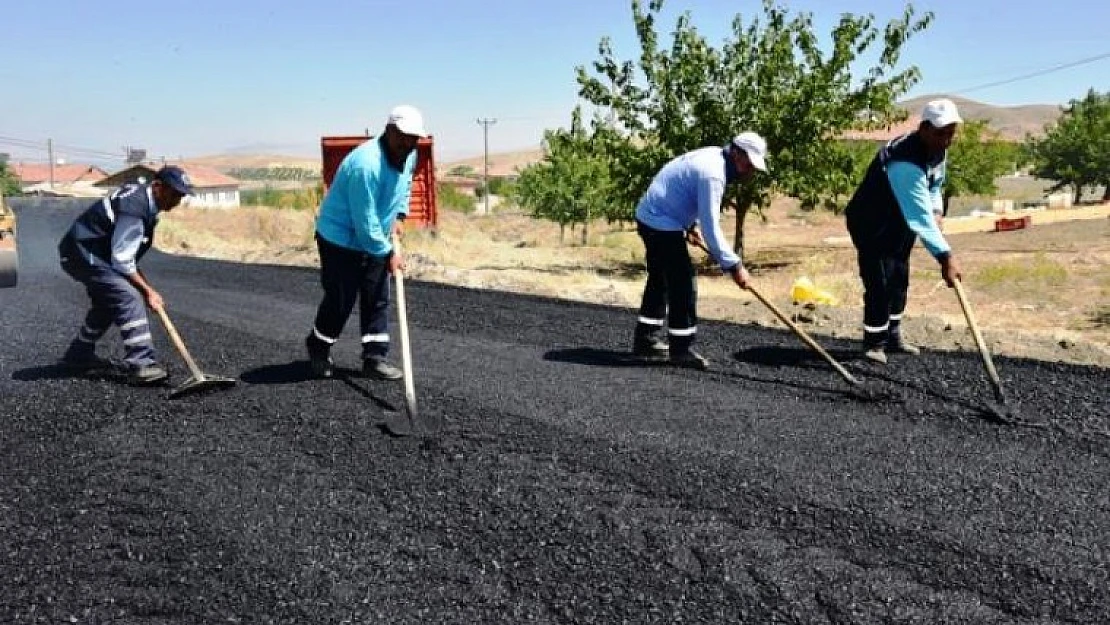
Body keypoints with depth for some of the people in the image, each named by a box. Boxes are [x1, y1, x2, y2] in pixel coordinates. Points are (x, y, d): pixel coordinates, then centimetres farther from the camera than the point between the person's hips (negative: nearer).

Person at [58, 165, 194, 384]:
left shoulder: (142, 198, 6)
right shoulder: (135, 207, -25)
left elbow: (125, 252, 16)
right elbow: (121, 261, -24)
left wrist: (146, 286, 12)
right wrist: (148, 291, -16)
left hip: (84, 251, 11)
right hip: (83, 254, -11)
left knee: (108, 301, 21)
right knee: (128, 298, -20)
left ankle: (79, 356, 37)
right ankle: (140, 364, -23)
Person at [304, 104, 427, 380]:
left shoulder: (409, 156, -5)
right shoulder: (366, 164, -32)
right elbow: (365, 223, -29)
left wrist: (398, 216, 5)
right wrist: (389, 254, -20)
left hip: (375, 240, 8)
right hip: (340, 239, -8)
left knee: (378, 299, 5)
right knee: (341, 300, 1)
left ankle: (374, 357, 11)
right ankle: (318, 348, 26)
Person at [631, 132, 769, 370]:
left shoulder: (714, 156, 7)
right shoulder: (712, 174, -23)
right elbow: (710, 227, -29)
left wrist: (689, 226, 16)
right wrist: (733, 265, -28)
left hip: (650, 217, 11)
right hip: (661, 223, -11)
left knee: (660, 280, 19)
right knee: (683, 284, -8)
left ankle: (645, 340, 28)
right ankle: (680, 349, -1)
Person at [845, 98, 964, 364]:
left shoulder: (938, 151, -7)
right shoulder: (905, 162, -37)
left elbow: (934, 185, 14)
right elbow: (920, 216, -42)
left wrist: (937, 211, -7)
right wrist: (945, 256, -45)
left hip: (900, 221, 9)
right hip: (871, 223, -9)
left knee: (899, 278, 15)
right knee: (880, 282, -12)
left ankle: (892, 336, 27)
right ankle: (874, 343, 2)